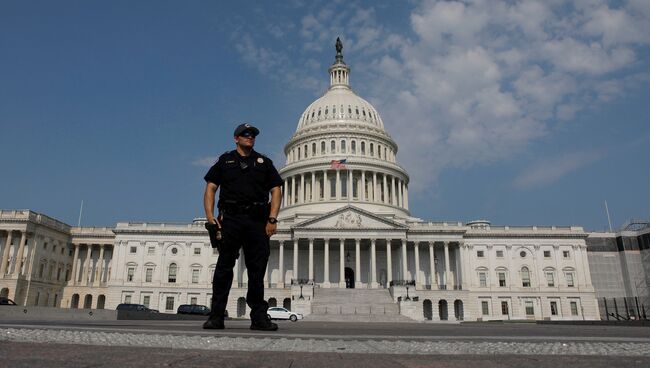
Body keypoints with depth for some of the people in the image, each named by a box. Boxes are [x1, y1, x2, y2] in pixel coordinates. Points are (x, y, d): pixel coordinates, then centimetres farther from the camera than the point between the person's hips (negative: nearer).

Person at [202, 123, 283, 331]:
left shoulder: (264, 162, 19)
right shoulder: (225, 161, 16)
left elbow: (276, 190, 10)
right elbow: (210, 188, 8)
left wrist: (272, 219, -3)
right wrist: (210, 216, -7)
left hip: (257, 220, 1)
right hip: (230, 219, -1)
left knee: (257, 270, 2)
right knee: (224, 267, -1)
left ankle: (259, 317, 8)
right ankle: (216, 316, 4)